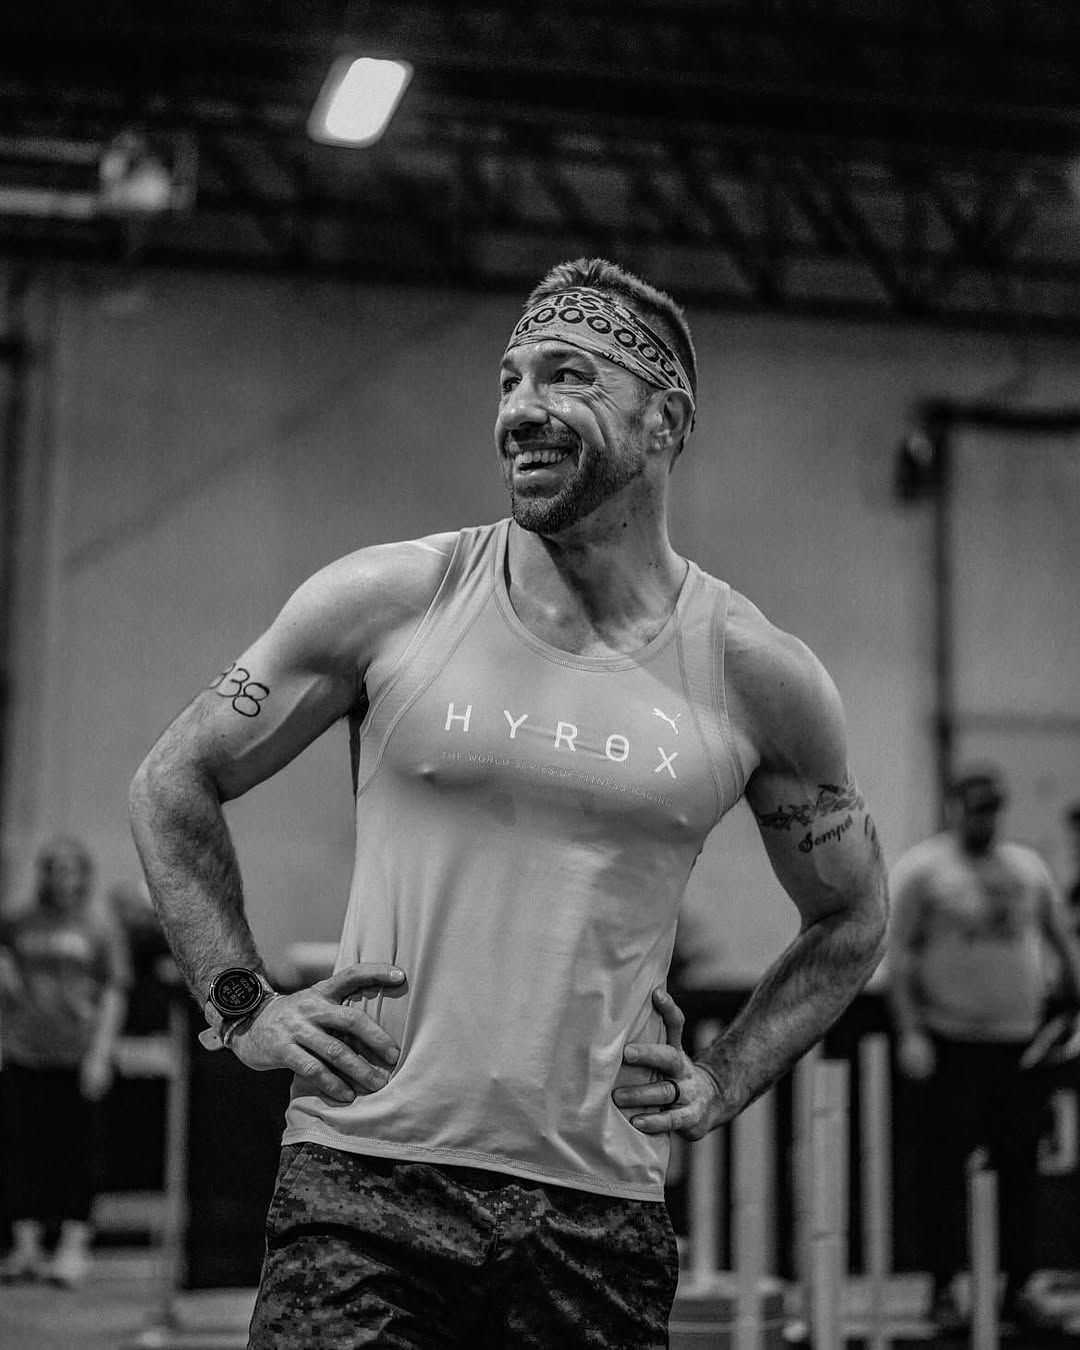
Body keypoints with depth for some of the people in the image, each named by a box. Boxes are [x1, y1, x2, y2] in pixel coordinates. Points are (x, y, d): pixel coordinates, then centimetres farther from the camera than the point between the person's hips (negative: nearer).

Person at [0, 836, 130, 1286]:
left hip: (77, 1057, -2)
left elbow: (113, 994, 1)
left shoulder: (98, 929, 2)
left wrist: (101, 1053, -6)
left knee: (75, 1149, 1)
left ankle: (75, 1245, 7)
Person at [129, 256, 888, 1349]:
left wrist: (723, 1082, 7)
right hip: (365, 1181, -1)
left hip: (600, 1210, 1)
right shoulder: (390, 602, -1)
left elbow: (850, 921, 17)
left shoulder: (757, 677, 2)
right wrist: (242, 1006, 3)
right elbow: (171, 785, 10)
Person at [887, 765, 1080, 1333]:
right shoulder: (922, 869, 0)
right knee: (948, 1166, -3)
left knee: (1020, 1166, 3)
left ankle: (1019, 1287, 12)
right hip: (952, 1044, -4)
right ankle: (945, 1288, 5)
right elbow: (898, 955, -4)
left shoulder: (1028, 866, 13)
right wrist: (909, 1033, -11)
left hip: (1021, 1041, 4)